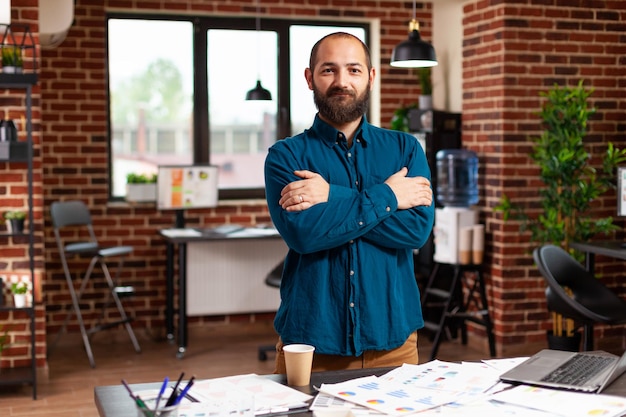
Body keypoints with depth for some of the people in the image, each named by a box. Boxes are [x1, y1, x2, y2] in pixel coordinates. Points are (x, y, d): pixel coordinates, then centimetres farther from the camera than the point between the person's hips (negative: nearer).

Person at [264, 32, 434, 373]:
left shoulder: (405, 149, 6)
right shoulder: (286, 155, 0)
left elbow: (418, 228, -10)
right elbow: (302, 233, -17)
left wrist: (333, 197, -14)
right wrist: (386, 196, -12)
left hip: (392, 340, 2)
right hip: (310, 343, -1)